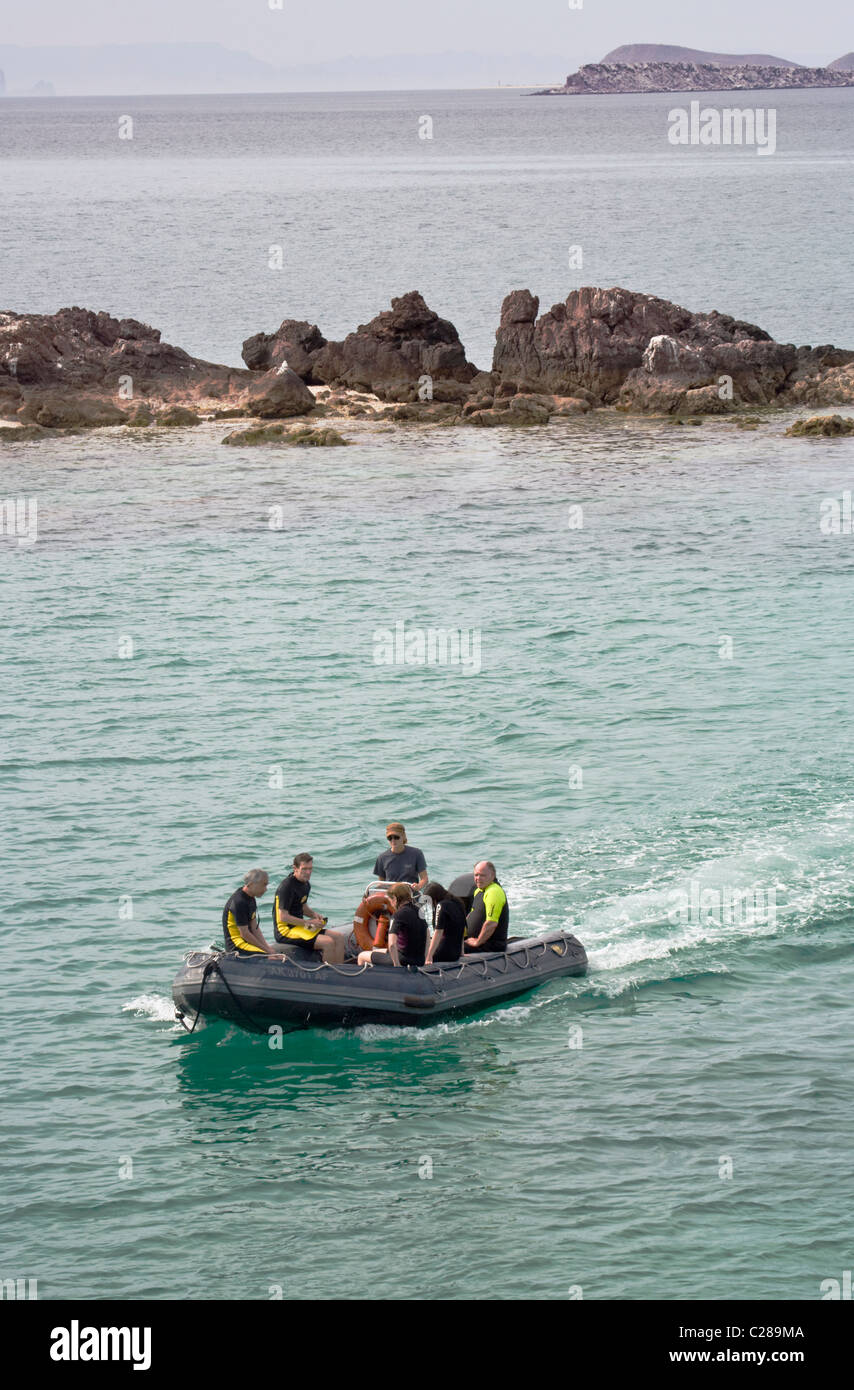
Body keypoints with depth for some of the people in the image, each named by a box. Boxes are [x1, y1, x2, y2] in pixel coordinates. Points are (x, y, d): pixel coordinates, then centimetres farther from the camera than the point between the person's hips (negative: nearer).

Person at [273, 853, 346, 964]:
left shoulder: (306, 885, 12)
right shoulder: (287, 887, -18)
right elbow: (283, 917, -21)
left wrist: (314, 914, 7)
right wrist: (308, 922, -16)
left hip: (299, 927, 10)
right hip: (285, 930, -10)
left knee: (340, 939, 0)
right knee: (328, 942, -24)